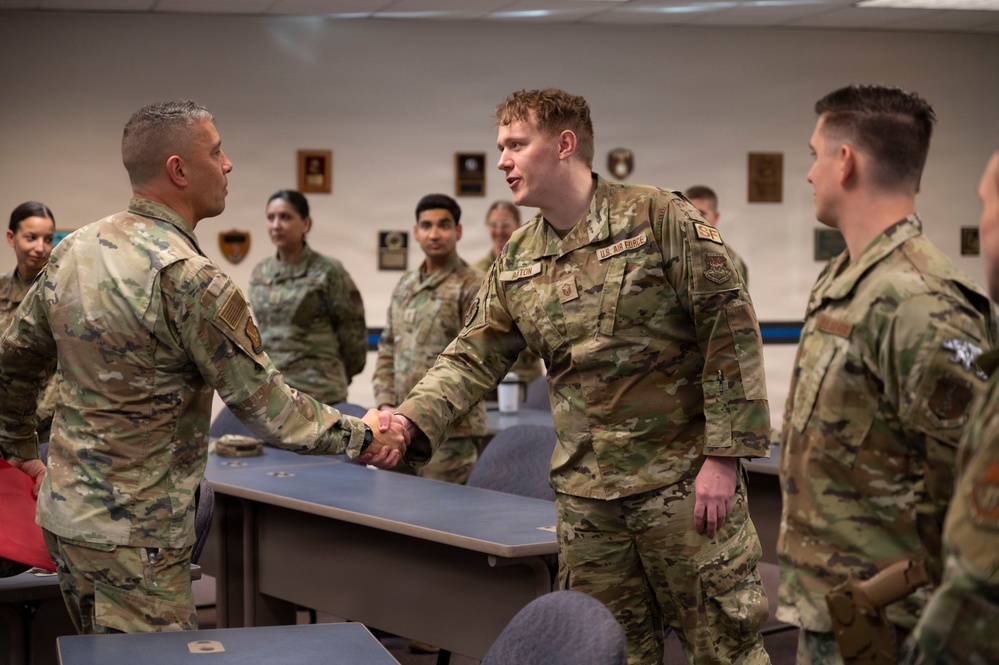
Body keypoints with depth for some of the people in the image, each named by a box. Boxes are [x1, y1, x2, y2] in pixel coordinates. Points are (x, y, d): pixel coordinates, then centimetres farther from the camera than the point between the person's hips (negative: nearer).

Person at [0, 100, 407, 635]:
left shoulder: (72, 251, 4)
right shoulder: (190, 280, -21)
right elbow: (265, 406, -16)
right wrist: (363, 436, -3)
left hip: (64, 512, 9)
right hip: (131, 534, -9)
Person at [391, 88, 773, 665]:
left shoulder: (660, 219, -9)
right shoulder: (515, 263, 8)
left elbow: (730, 330, -11)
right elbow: (472, 358, 9)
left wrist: (724, 455, -14)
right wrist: (411, 421, -10)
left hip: (683, 481, -5)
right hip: (584, 496, 5)